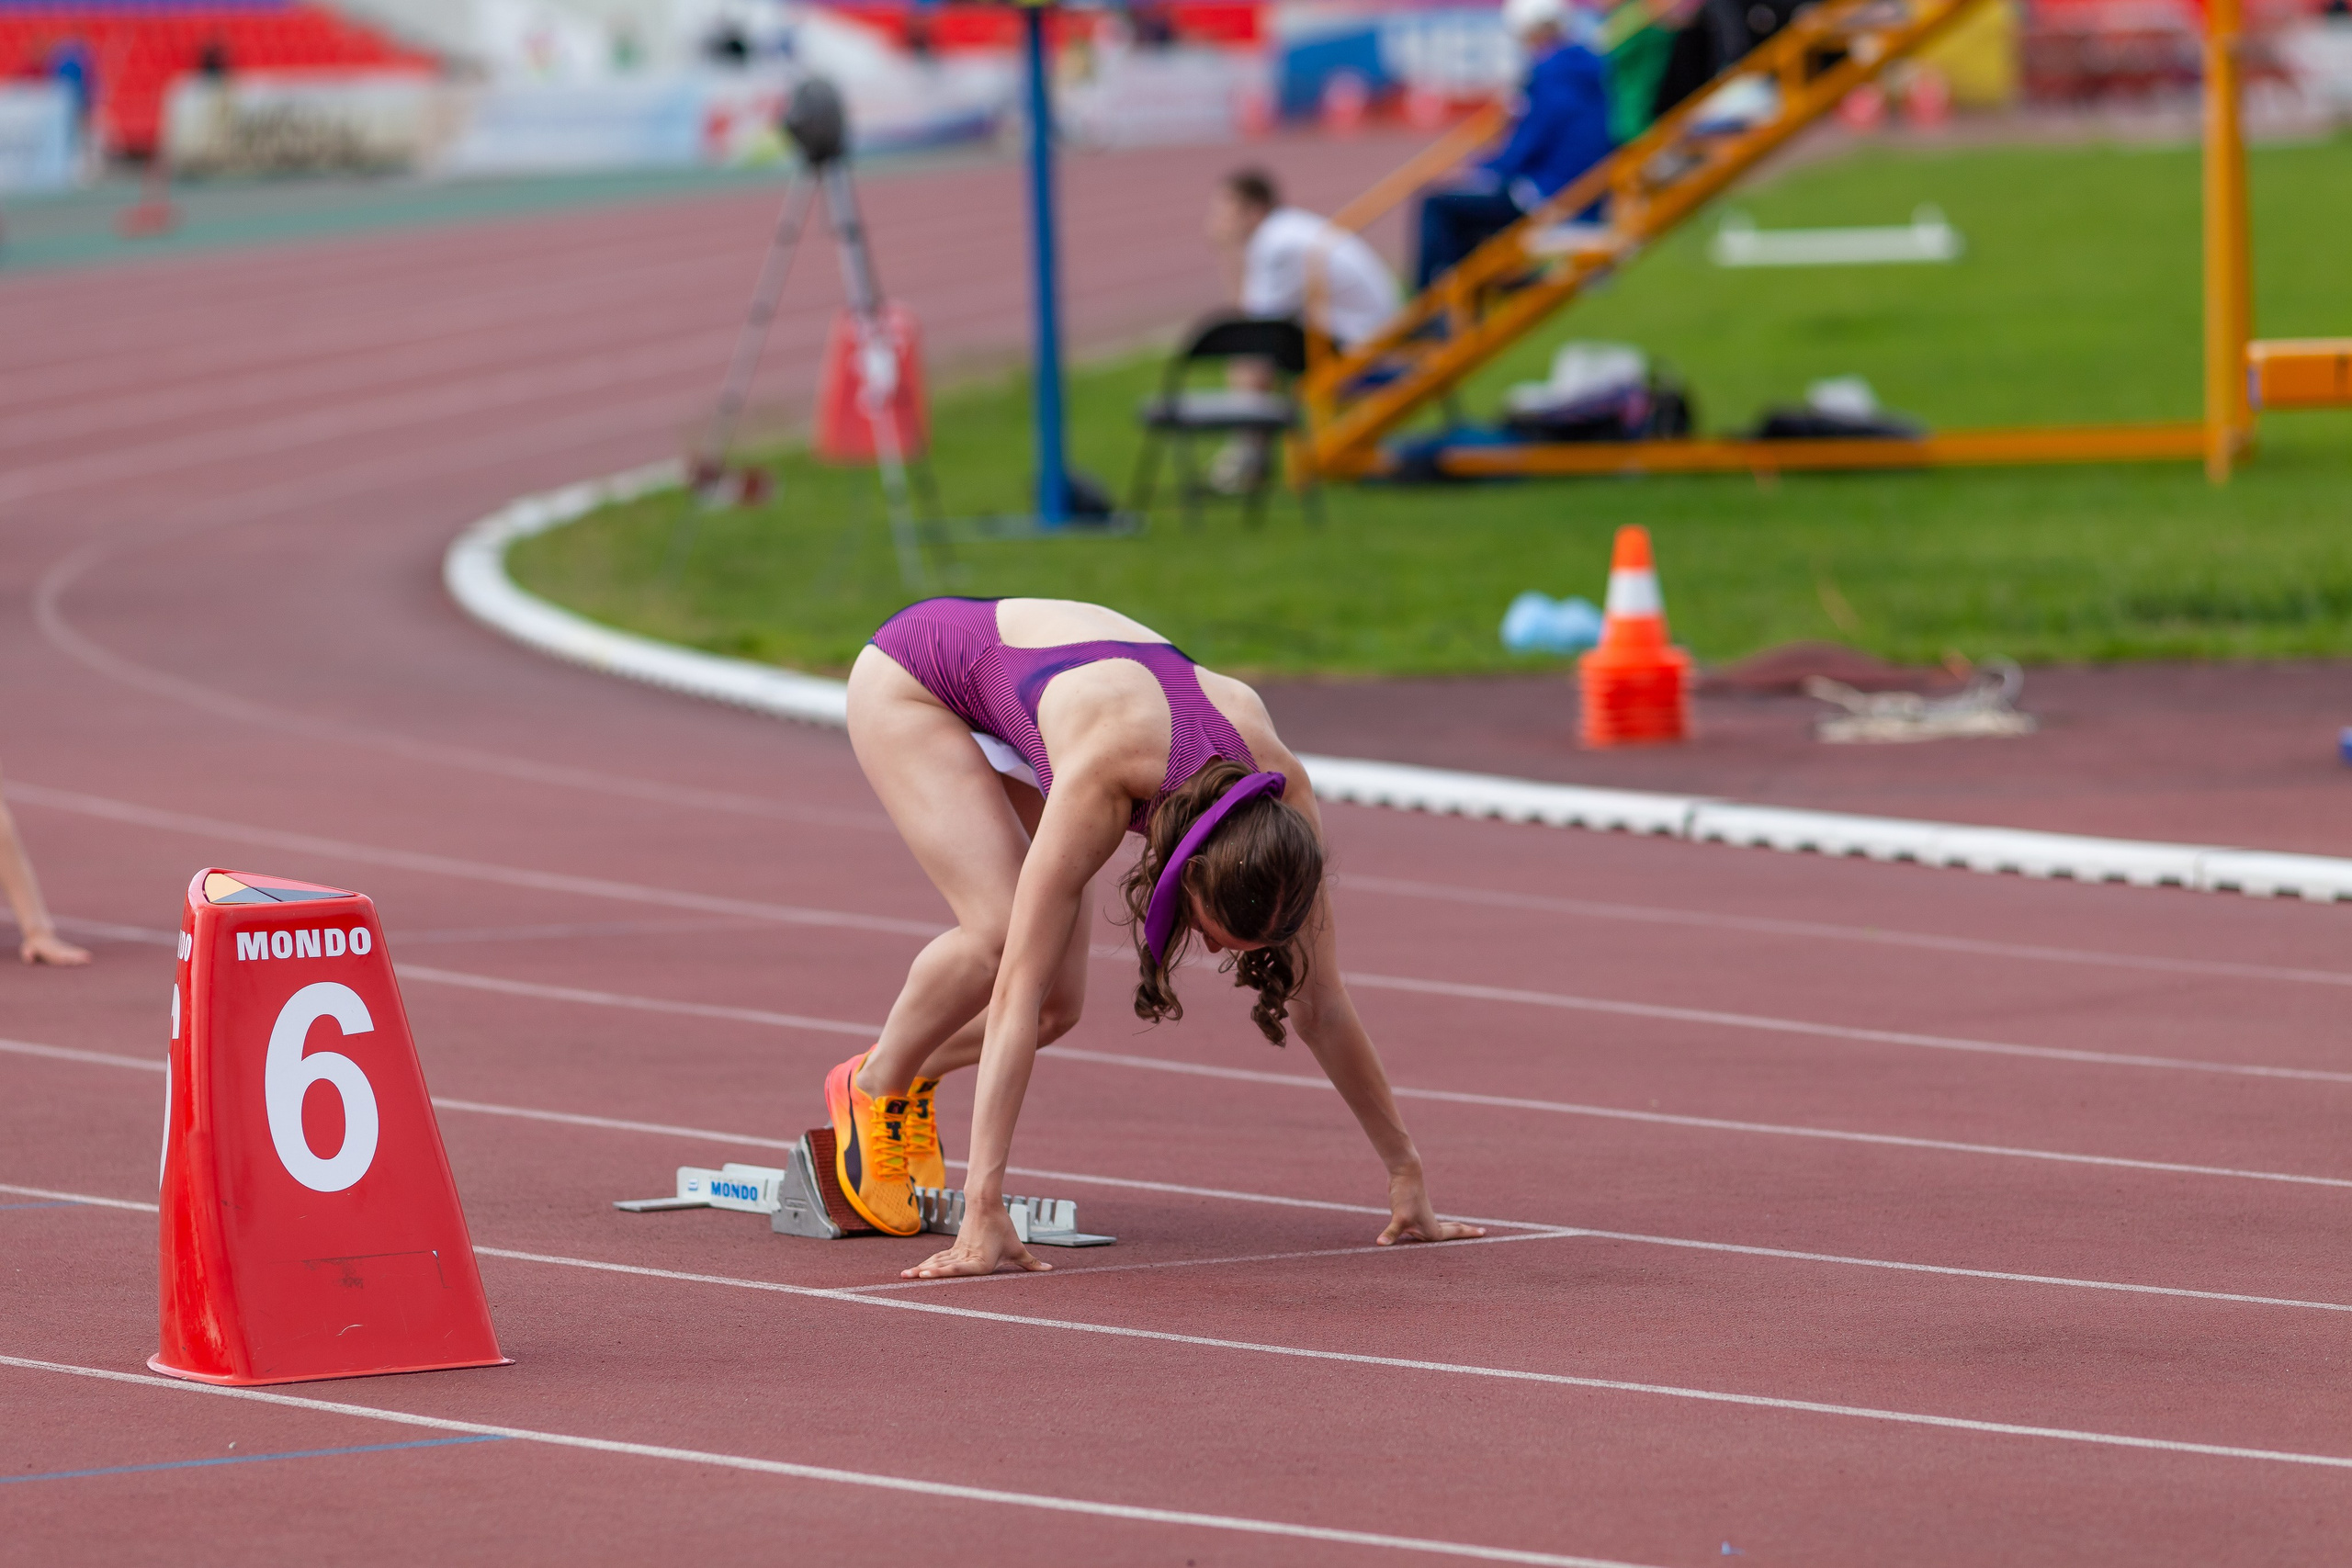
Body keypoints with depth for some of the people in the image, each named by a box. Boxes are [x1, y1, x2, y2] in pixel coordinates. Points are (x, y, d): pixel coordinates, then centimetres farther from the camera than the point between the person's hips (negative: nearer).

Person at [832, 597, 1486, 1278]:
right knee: (1004, 934, -28)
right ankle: (874, 1087, -1)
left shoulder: (1280, 787, -29)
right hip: (910, 680, -5)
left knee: (1057, 1004, -6)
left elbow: (1321, 1004, -17)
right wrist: (983, 1210, -49)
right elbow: (1016, 992, -45)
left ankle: (909, 1077, 22)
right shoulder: (1099, 785, -45)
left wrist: (1405, 1170, -12)